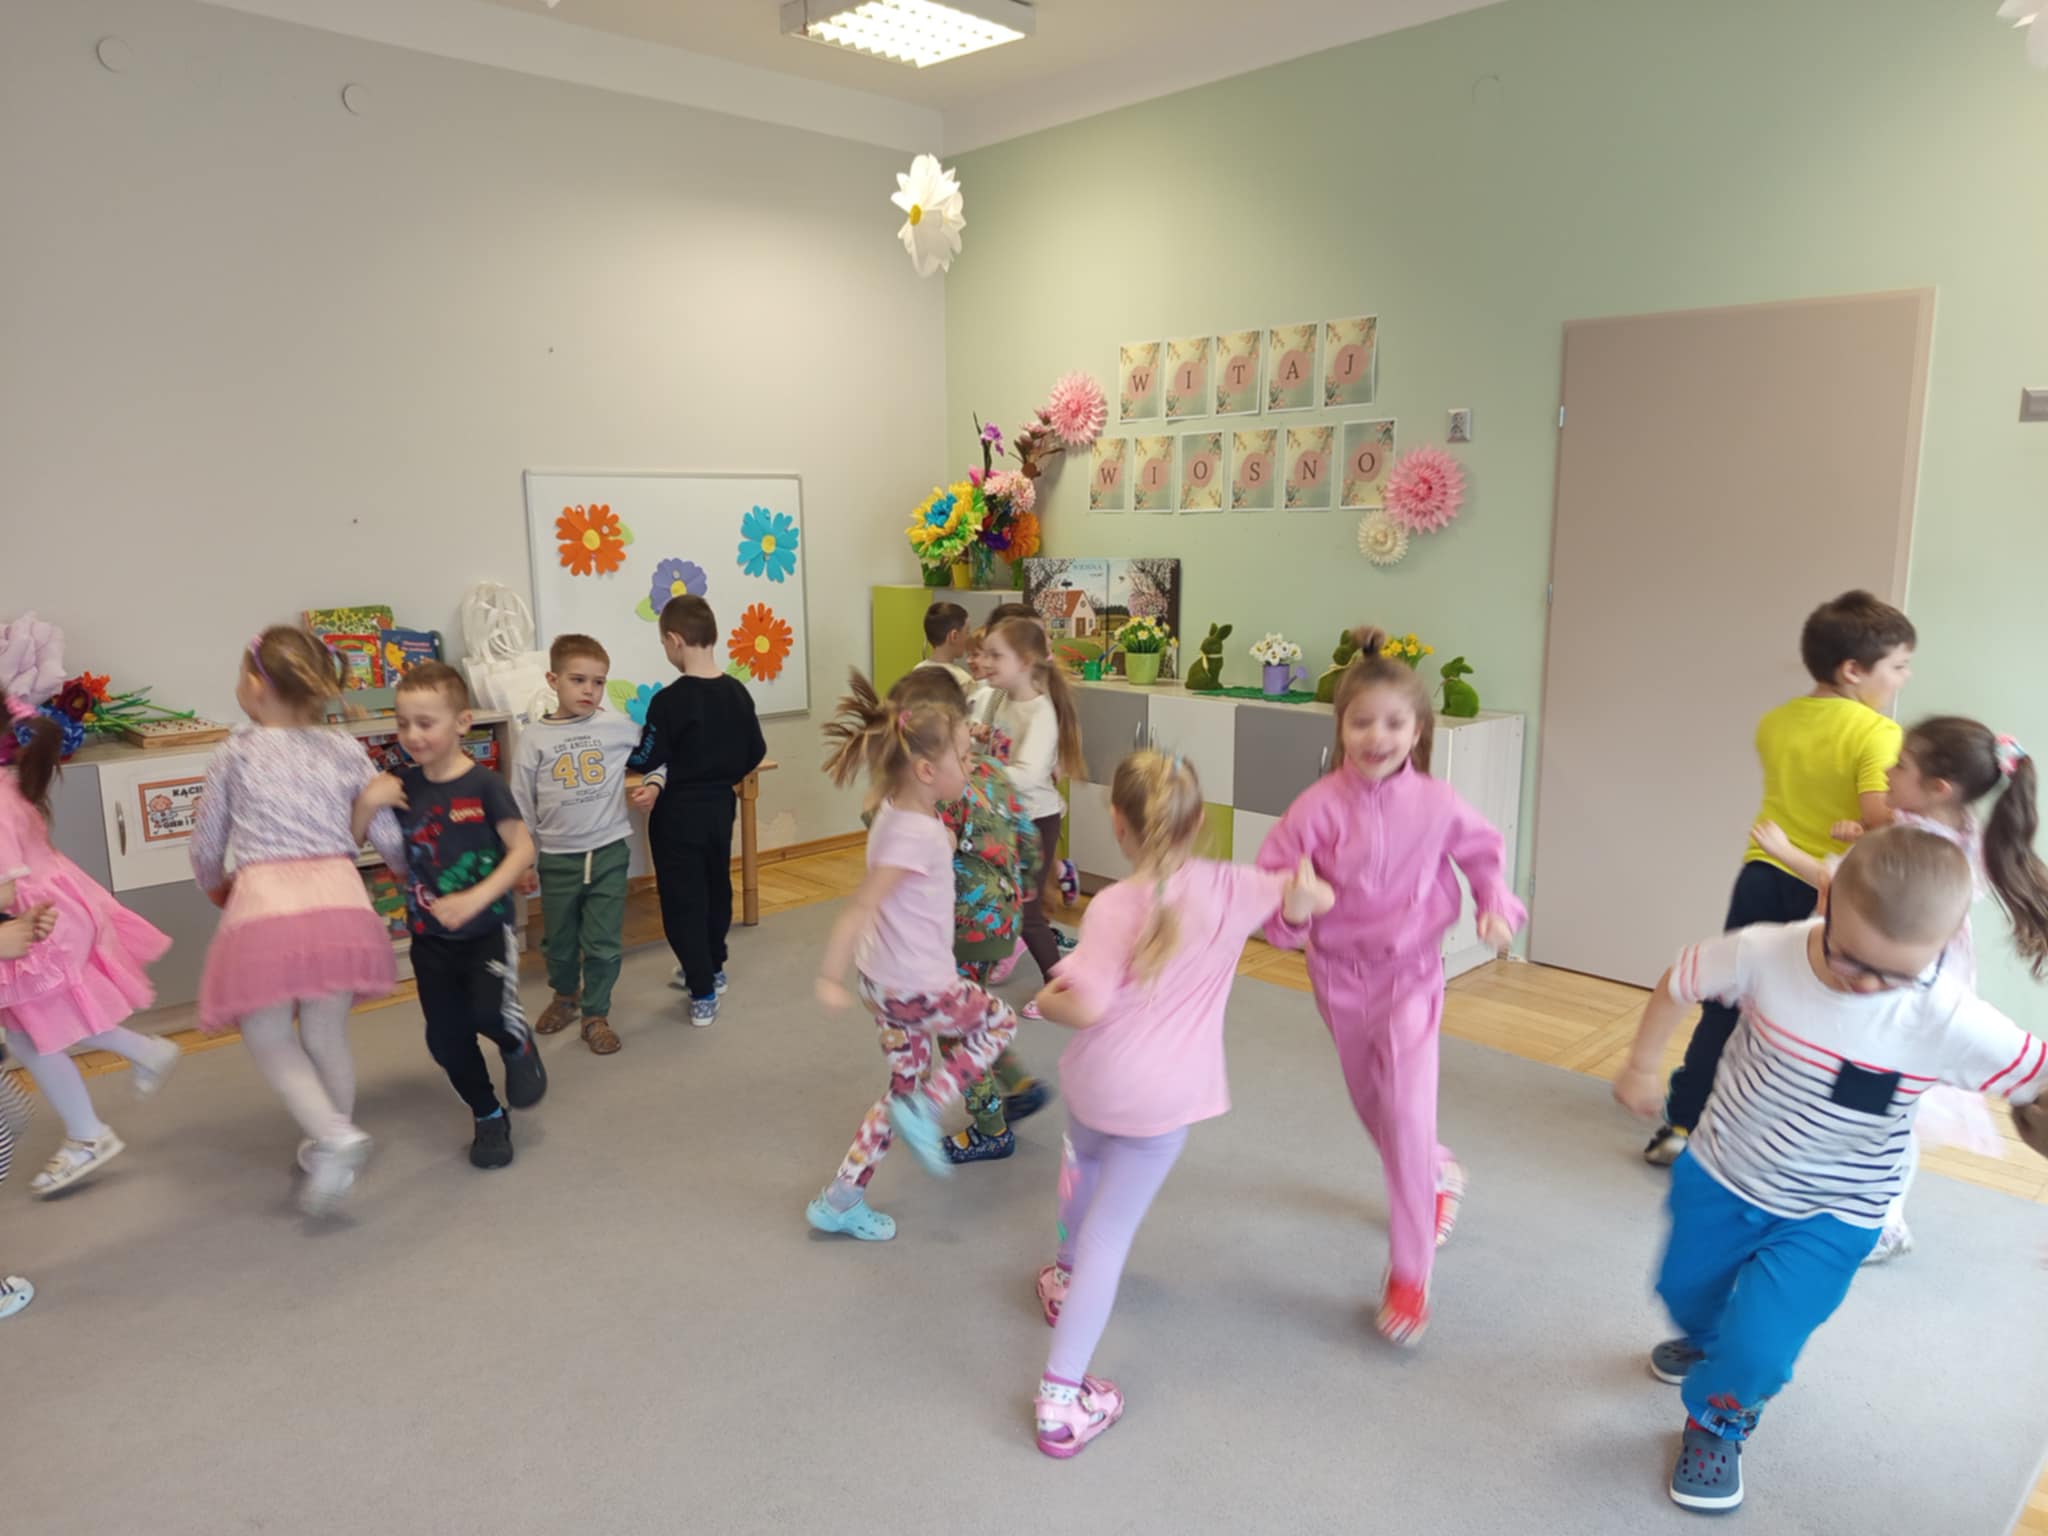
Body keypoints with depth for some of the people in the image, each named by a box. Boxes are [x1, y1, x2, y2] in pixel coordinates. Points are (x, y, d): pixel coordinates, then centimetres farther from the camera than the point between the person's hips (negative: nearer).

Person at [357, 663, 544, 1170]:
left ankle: (519, 1044, 12)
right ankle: (489, 1118, 31)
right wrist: (366, 805, -16)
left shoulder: (483, 784, -14)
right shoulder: (401, 787, -1)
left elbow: (523, 848, -14)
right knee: (446, 1039, 8)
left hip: (487, 929, -4)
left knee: (488, 1011, -24)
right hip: (430, 937, 5)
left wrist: (475, 900, -23)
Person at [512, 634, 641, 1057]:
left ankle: (596, 1015, 21)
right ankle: (565, 997, 44)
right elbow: (521, 806, 2)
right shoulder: (533, 738, -4)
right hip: (558, 857, 1)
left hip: (608, 851, -1)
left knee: (603, 943, 3)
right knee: (560, 941, 18)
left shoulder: (618, 727, -5)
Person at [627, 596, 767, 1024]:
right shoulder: (737, 692, -2)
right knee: (716, 888, 21)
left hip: (678, 812, -6)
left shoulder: (669, 700, -20)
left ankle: (702, 994, 4)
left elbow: (646, 760, -15)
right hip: (721, 806, 6)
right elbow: (755, 753, 6)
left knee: (683, 900, 3)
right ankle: (712, 970, 37)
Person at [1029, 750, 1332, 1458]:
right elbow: (1317, 900, 4)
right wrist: (1299, 881, 25)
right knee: (1110, 1232, 7)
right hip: (1164, 1099, 0)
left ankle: (1068, 1278, 58)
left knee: (1085, 1160, 34)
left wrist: (1046, 1000, -4)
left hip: (1096, 1079, 0)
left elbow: (1085, 1006, -25)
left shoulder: (1115, 907, -18)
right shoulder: (1231, 888, -9)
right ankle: (1062, 1397, 6)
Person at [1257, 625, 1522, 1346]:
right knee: (1370, 1105, 20)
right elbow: (1272, 876, -17)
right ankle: (1439, 1175, 54)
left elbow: (1482, 851, 7)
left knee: (1406, 1113, -11)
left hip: (1411, 971, -1)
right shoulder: (1320, 805, -19)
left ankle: (1410, 1273, 5)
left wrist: (1496, 906, -6)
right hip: (1340, 972, 1)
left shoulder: (1436, 803, -12)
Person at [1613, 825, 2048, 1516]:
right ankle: (1706, 1340, 63)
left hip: (1829, 1216, -2)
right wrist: (1641, 1066, 1)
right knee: (1685, 1289, 24)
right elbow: (1678, 984, -8)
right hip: (1719, 1175, 2)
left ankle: (1717, 1424, 24)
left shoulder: (1949, 1021, -29)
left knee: (1758, 1348, -12)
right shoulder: (1762, 953, -27)